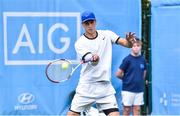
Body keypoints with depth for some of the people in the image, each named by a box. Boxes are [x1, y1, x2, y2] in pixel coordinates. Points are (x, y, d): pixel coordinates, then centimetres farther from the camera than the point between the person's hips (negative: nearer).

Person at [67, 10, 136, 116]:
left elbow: (128, 44, -4)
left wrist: (129, 41, -28)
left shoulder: (107, 35, 3)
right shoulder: (80, 43, -5)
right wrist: (93, 58, -45)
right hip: (86, 87, -1)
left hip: (105, 87, 1)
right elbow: (94, 62, -21)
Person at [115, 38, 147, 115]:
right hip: (128, 89, -4)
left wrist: (139, 80, 10)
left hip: (139, 90, 4)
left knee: (137, 109, 6)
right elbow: (118, 74, -7)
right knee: (127, 110, 2)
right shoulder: (127, 59, -10)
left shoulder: (142, 59, 4)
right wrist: (126, 79, 6)